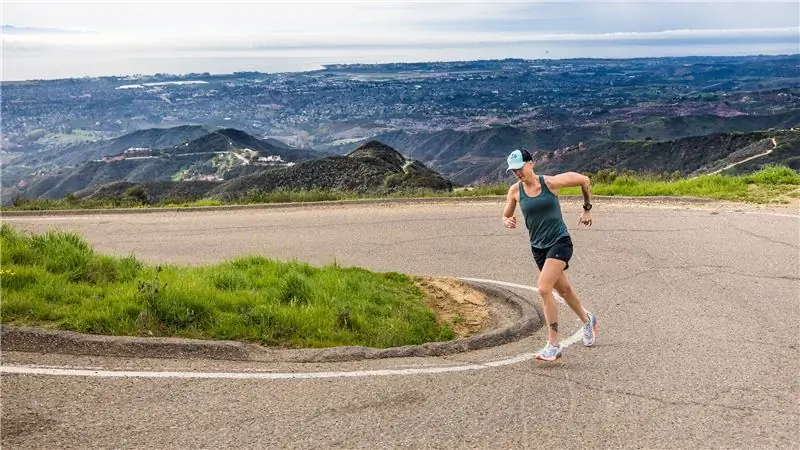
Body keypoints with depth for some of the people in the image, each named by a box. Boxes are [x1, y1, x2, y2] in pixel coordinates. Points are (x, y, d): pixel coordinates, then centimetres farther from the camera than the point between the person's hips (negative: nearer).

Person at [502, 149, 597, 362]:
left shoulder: (550, 182, -13)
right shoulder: (515, 190, -2)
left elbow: (584, 180, 0)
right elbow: (506, 215, 10)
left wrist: (587, 208, 5)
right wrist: (508, 221, -14)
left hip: (560, 242, -5)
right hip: (538, 247, 5)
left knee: (544, 289, -21)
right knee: (563, 289, 20)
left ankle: (553, 345, -14)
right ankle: (587, 321, 49)